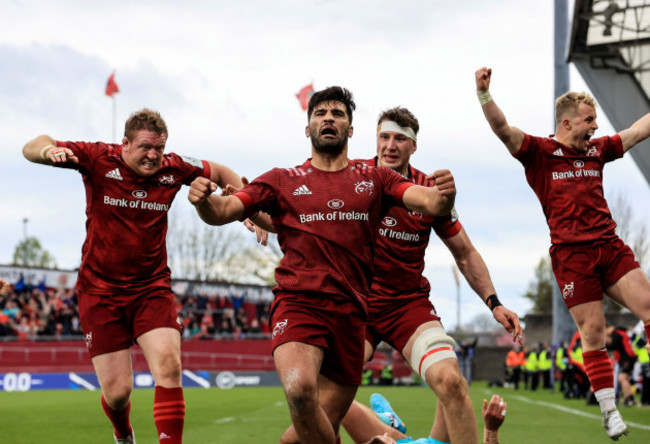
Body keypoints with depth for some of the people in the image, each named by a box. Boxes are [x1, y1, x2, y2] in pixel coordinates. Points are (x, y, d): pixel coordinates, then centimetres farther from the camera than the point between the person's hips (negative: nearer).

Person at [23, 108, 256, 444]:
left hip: (152, 287, 2)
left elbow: (221, 174, 16)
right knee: (117, 391, -2)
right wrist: (49, 150, -35)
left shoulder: (173, 168, -2)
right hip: (100, 290, -2)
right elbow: (31, 149, -10)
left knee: (168, 366, -21)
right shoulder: (98, 160, -9)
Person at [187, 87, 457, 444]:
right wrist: (203, 200, -19)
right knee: (299, 388, -32)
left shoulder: (374, 178, 14)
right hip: (298, 303, -2)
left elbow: (429, 201, 1)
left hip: (350, 313, 3)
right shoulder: (283, 181, 12)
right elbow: (221, 212, 5)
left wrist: (444, 195, -24)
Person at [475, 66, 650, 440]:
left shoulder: (597, 150, 14)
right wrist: (484, 94, -30)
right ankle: (610, 411, 4)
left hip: (610, 246, 5)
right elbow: (503, 129, -14)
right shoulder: (540, 152, 0)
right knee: (593, 332, -4)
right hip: (571, 253, -5)